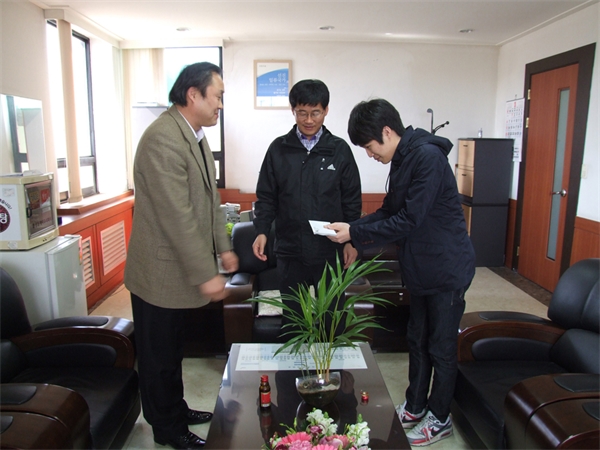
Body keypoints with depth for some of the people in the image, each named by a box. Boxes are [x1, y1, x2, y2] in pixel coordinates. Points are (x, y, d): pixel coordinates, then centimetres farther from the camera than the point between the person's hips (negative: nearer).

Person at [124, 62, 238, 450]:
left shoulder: (196, 135, 8)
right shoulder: (163, 138, -23)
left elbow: (210, 197, 15)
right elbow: (177, 215, -27)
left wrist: (223, 247, 13)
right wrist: (206, 274, -24)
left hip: (181, 267, 9)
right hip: (161, 271, -9)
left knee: (173, 349, 24)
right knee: (159, 355, 10)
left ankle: (176, 410, 42)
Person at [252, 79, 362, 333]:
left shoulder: (339, 150, 2)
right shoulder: (278, 149, 4)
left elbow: (352, 200, 4)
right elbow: (266, 197, 5)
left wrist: (352, 240, -1)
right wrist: (262, 230, -7)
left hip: (330, 251, 0)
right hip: (290, 250, 1)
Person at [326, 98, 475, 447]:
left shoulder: (428, 157, -22)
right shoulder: (403, 159, 7)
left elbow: (408, 221, -25)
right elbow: (390, 212, 10)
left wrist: (355, 233, -20)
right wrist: (351, 228, -4)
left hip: (447, 268, -9)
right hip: (420, 268, 9)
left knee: (442, 347, 7)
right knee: (417, 340, 19)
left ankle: (440, 419, 26)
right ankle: (414, 407, 36)